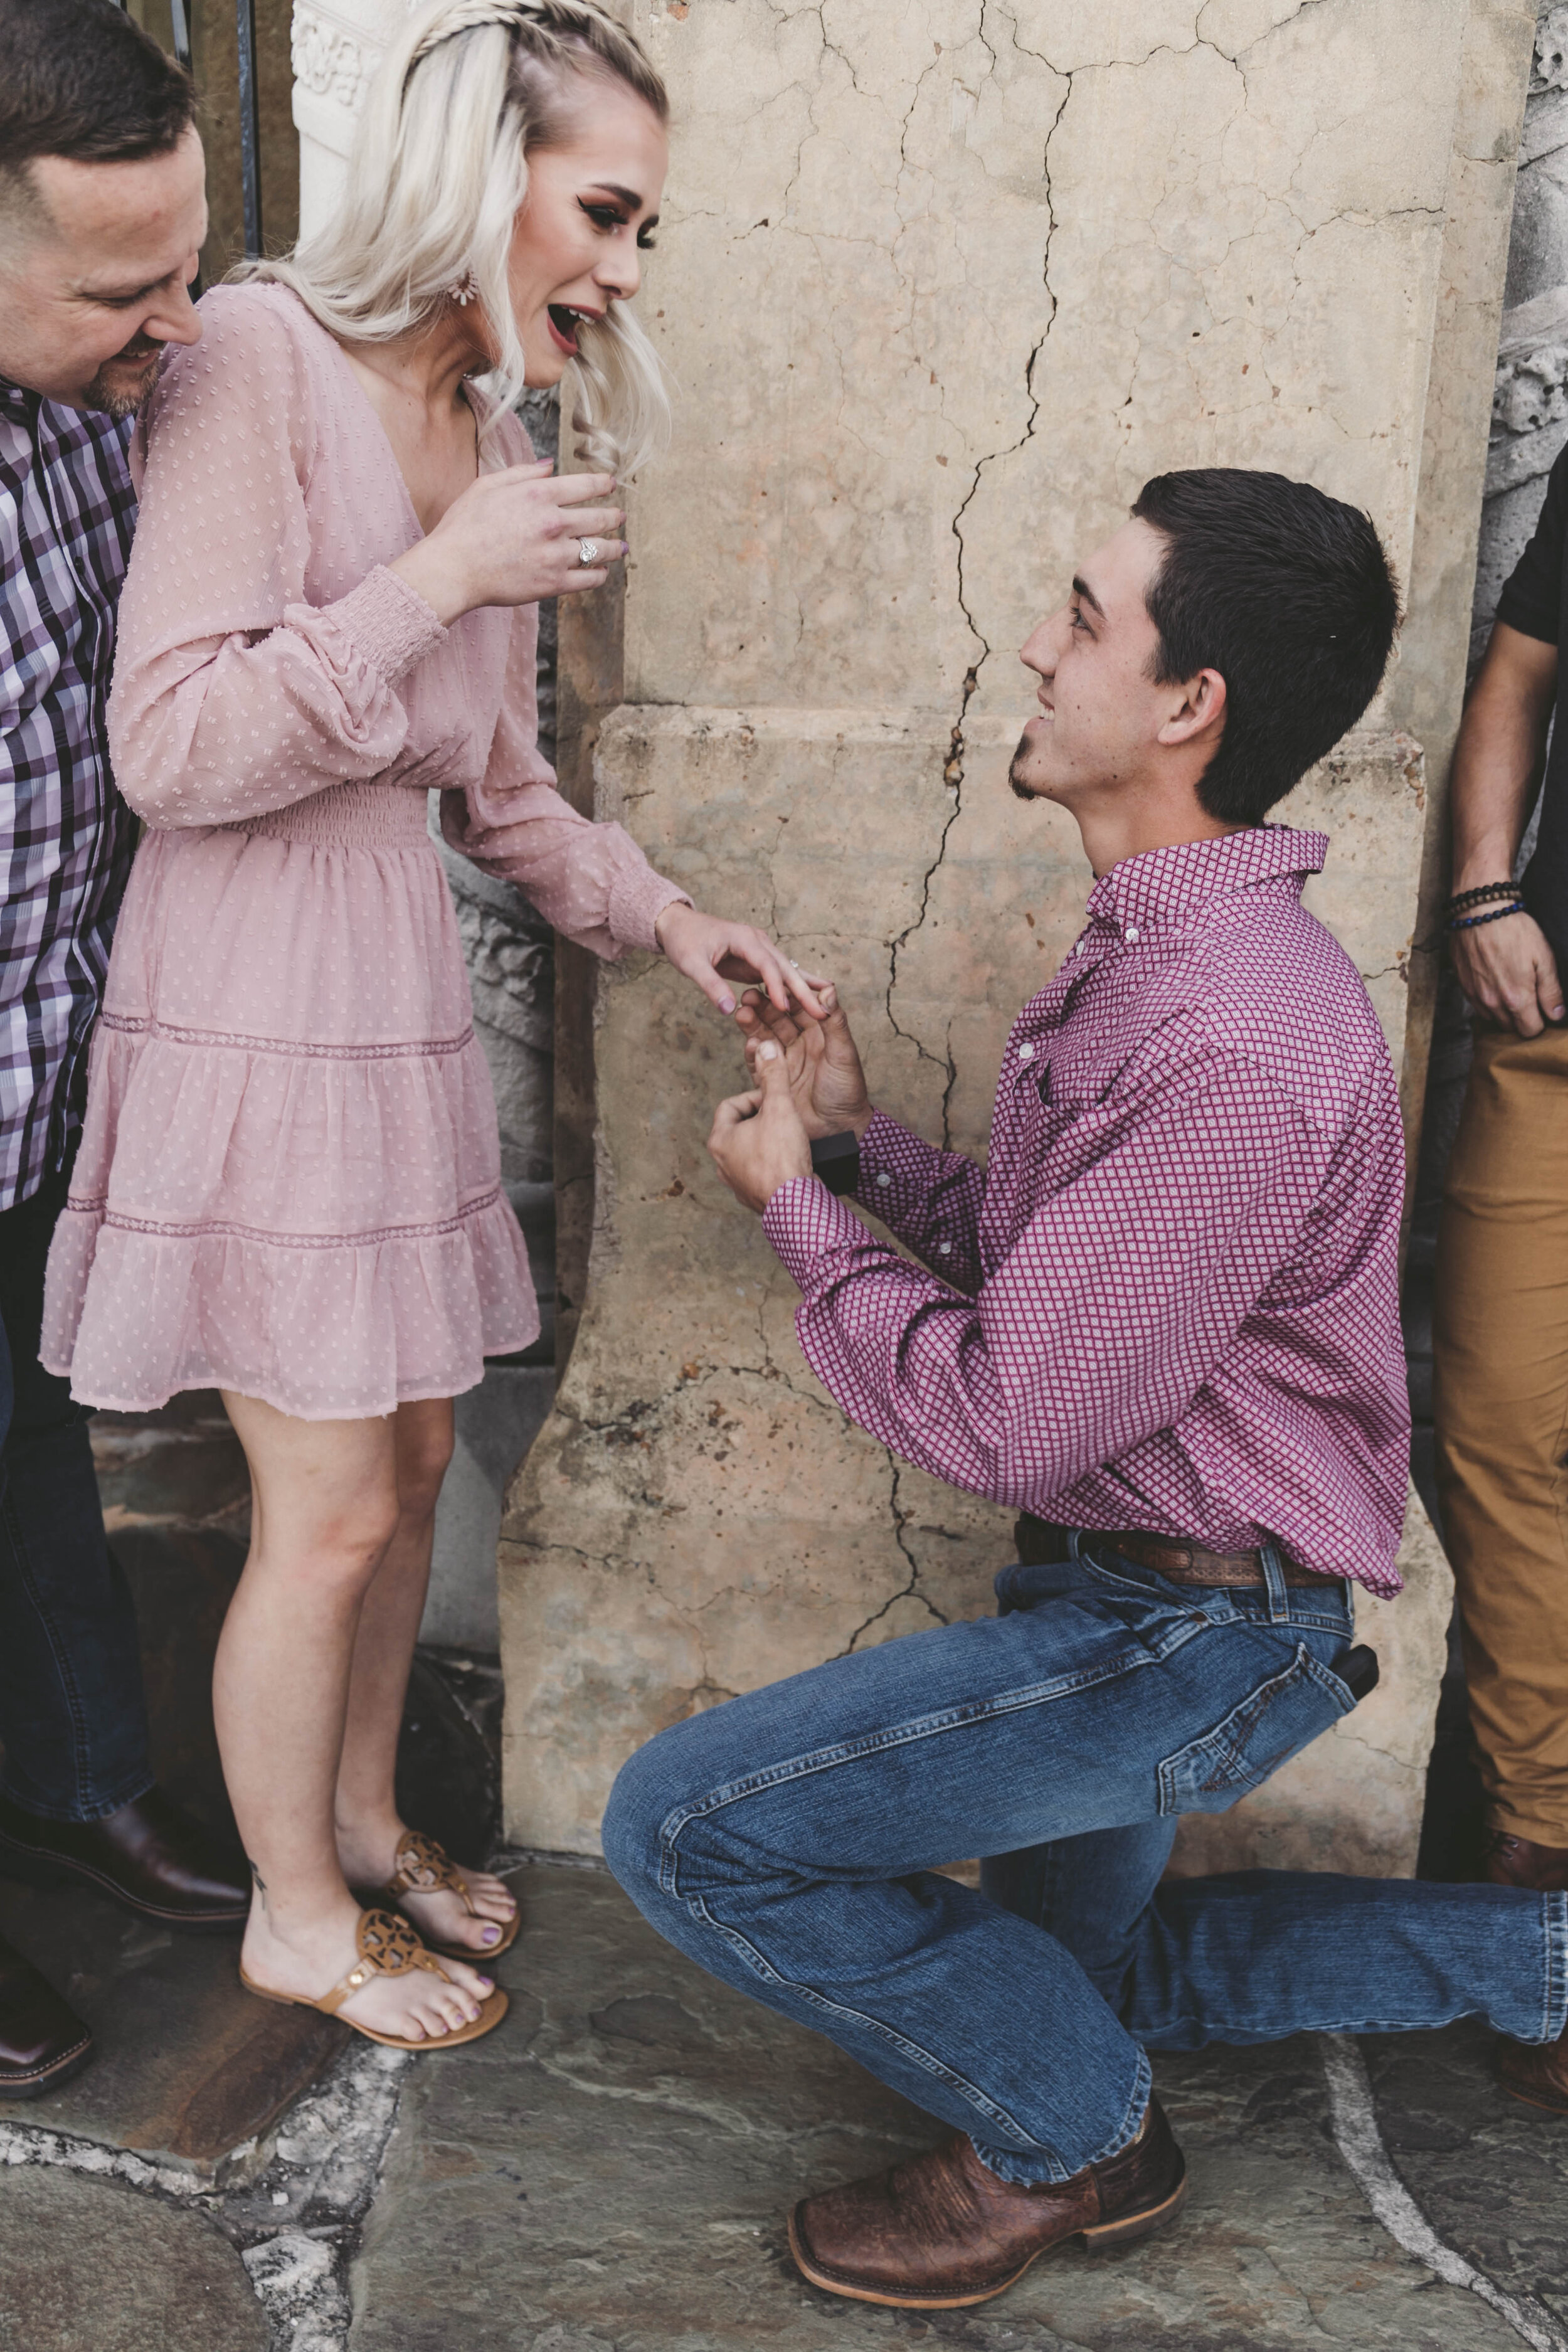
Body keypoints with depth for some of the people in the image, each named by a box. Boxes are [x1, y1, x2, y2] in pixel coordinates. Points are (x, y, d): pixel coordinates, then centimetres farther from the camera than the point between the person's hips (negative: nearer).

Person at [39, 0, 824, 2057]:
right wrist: (437, 582, -19)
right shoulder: (260, 360, -12)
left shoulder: (496, 436, 12)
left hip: (398, 993, 8)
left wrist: (656, 911, 4)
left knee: (412, 1461, 16)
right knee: (331, 1509, 2)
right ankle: (297, 1919, 26)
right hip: (253, 999, -8)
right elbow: (168, 746, -19)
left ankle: (363, 1822, 39)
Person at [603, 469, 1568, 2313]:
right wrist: (858, 1130, 0)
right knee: (1089, 1969, 30)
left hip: (1196, 1630, -10)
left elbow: (995, 1419, -27)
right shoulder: (1150, 948, 3)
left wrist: (796, 1208, -14)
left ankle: (1067, 2141, 7)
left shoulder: (1243, 1044, -30)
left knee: (683, 1826, -15)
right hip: (1119, 1585, 10)